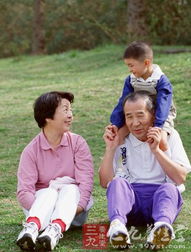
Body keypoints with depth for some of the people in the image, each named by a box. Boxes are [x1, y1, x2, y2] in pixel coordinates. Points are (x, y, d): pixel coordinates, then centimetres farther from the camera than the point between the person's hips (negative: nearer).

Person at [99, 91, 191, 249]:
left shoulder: (169, 136, 10)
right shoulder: (121, 140, 12)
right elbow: (105, 182, 6)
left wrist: (156, 150, -11)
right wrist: (110, 149, -5)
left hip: (161, 196, -1)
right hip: (129, 198, 1)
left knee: (169, 188, -32)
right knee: (117, 182, -29)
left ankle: (162, 226, -64)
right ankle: (117, 226, -58)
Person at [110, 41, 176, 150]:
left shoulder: (161, 81, -21)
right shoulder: (130, 80, -5)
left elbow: (162, 105, -30)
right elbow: (123, 103, -4)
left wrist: (157, 127, -41)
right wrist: (115, 124, -11)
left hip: (161, 116, -5)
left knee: (161, 140, -32)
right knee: (118, 134, -12)